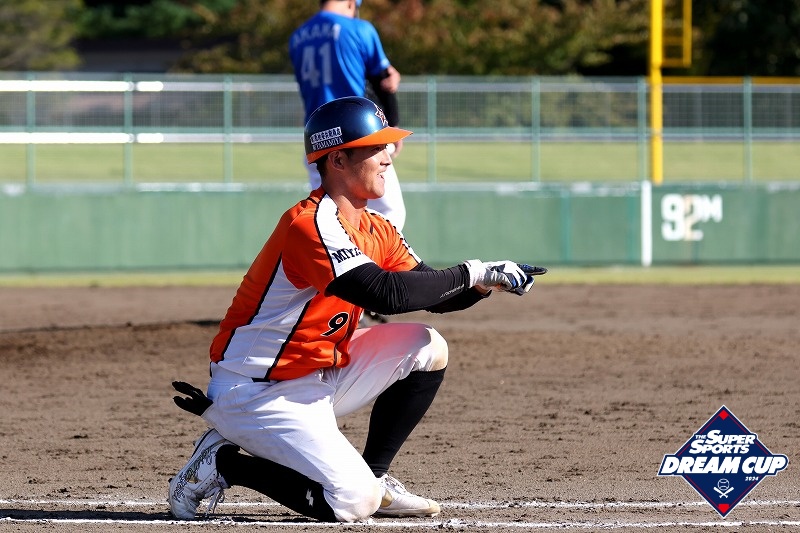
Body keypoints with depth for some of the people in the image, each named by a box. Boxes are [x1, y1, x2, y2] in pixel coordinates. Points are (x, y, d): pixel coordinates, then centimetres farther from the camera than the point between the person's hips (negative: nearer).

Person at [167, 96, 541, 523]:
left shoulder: (376, 230, 7)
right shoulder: (310, 224, -23)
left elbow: (436, 297, 9)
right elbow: (384, 294, -33)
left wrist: (484, 284, -12)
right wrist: (469, 273, -25)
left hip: (320, 375, 9)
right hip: (257, 392, -9)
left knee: (427, 349, 3)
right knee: (354, 503, -20)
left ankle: (374, 477, 10)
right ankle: (224, 462, -2)